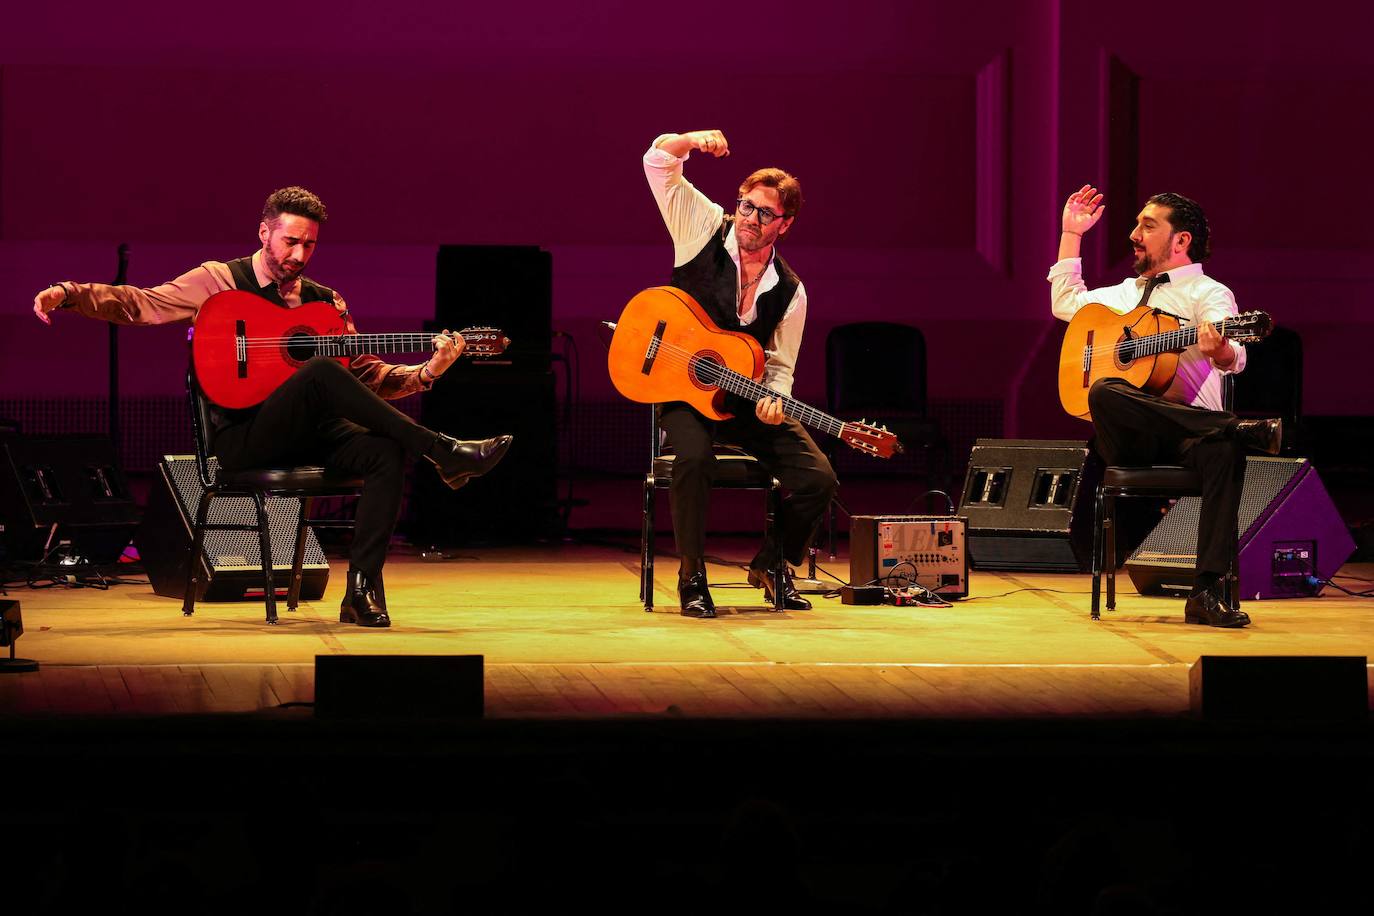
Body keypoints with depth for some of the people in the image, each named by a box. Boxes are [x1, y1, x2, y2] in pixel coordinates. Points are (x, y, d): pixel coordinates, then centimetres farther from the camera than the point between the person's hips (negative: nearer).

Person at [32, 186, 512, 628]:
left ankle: (362, 592, -25)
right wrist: (69, 294, -20)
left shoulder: (324, 302, 17)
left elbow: (367, 374, 14)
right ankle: (444, 454, -30)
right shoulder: (218, 281, 4)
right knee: (322, 371, -32)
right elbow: (136, 304, -4)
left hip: (306, 435, 5)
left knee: (387, 453, -26)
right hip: (241, 437, -5)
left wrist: (426, 373, -3)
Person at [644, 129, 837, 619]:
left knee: (817, 477, -14)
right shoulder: (704, 227, -6)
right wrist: (692, 141, -30)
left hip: (745, 400, 3)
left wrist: (773, 399, -21)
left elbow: (778, 365, 1)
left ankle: (771, 564, 13)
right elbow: (657, 161, -10)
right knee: (694, 457, -36)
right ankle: (692, 577, -18)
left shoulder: (790, 293, -3)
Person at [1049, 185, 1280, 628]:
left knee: (1224, 453, -39)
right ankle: (1242, 428, -33)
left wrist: (1219, 352, -39)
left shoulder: (1208, 293, 7)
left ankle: (1206, 594, -43)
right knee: (1104, 393, -33)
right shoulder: (1128, 292, 27)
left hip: (1186, 433, -4)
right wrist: (1071, 234, 37)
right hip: (1129, 440, 4)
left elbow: (1233, 360, -13)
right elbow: (1066, 303, 43)